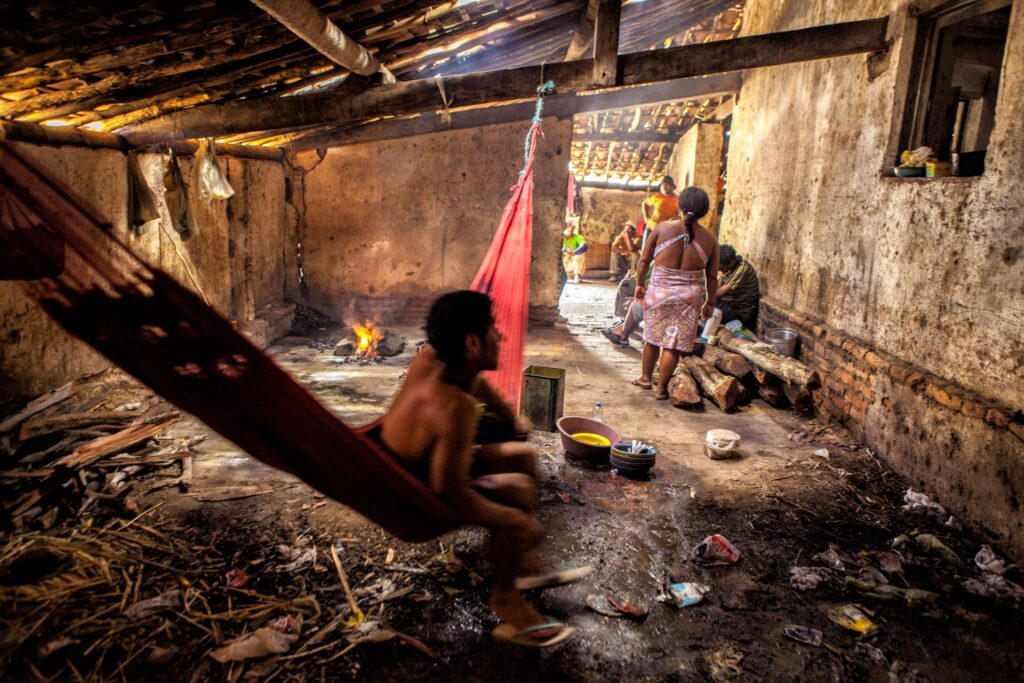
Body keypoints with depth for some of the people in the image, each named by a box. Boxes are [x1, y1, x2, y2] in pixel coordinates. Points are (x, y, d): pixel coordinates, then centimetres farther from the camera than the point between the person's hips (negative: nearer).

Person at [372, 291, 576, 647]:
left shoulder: (430, 357, -14)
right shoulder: (456, 408, -39)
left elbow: (475, 380, 8)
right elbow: (451, 496, -37)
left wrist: (513, 417, 23)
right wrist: (519, 521, -24)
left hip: (407, 461, 9)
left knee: (524, 455, 11)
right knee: (519, 488, -23)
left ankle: (522, 561, 19)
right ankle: (505, 598, -2)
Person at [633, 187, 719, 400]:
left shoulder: (663, 228, -7)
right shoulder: (709, 238, -4)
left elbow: (644, 260, 0)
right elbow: (712, 276, 2)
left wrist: (639, 284, 14)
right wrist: (709, 302, 14)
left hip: (659, 292, 0)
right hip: (689, 296, 0)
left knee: (652, 337, 18)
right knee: (674, 344, 7)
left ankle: (645, 377, 34)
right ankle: (661, 388, 14)